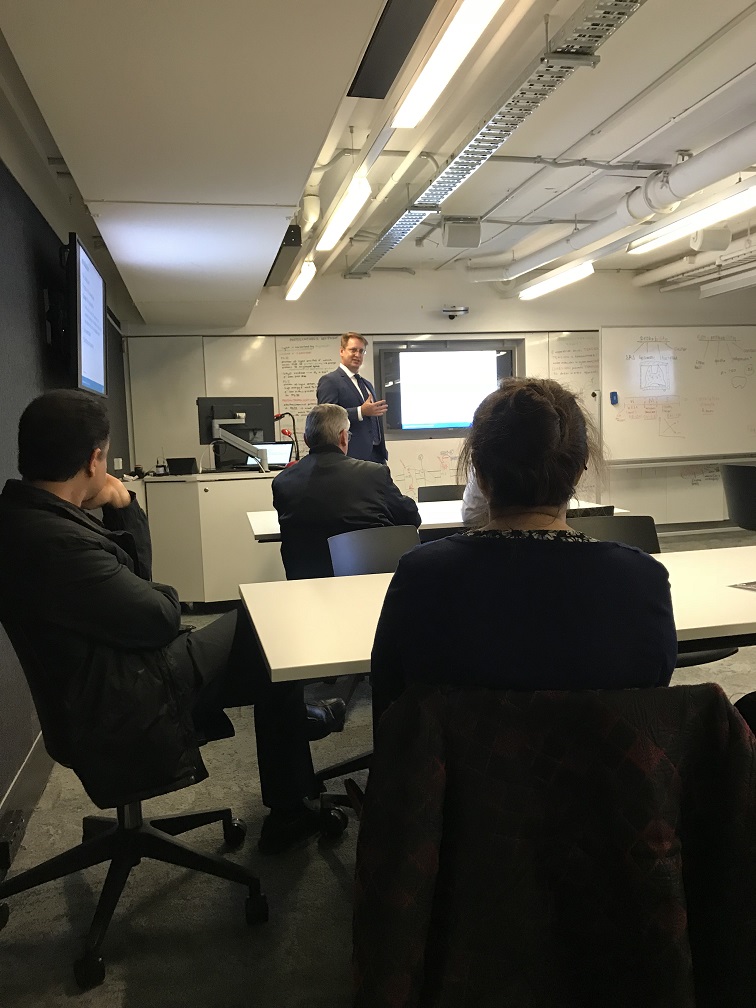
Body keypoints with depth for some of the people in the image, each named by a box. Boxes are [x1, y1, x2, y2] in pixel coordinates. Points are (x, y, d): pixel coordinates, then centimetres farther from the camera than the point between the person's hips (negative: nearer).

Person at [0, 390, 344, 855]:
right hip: (133, 717, -9)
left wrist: (122, 506, -8)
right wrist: (169, 596, -1)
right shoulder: (56, 542, -32)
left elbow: (132, 574, 6)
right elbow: (161, 618, -22)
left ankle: (291, 719, 40)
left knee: (252, 624, 16)